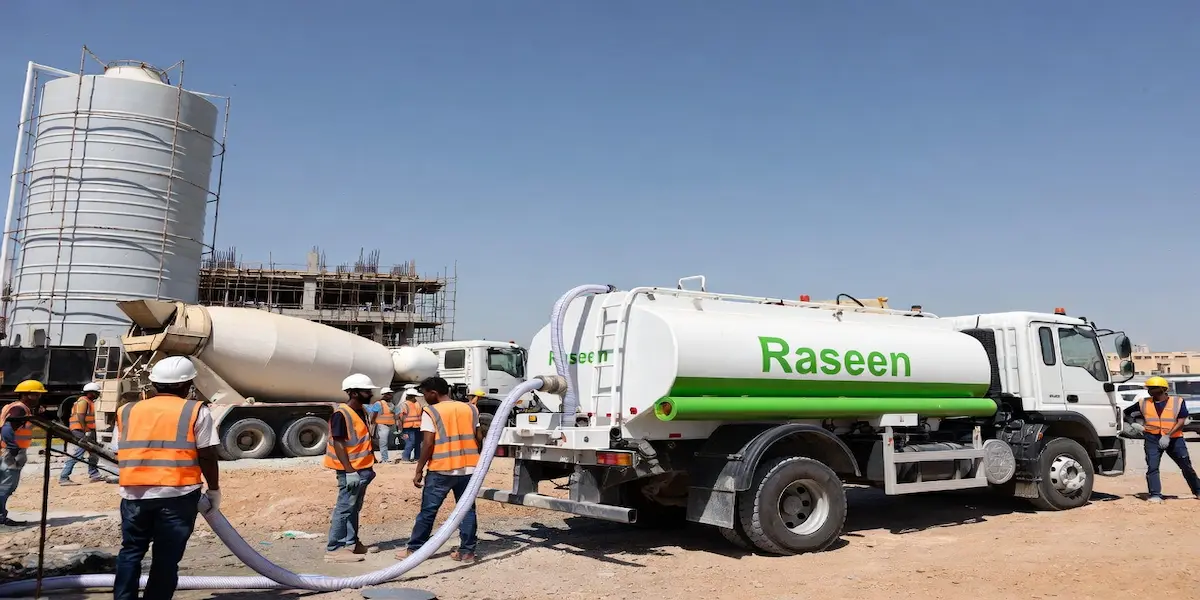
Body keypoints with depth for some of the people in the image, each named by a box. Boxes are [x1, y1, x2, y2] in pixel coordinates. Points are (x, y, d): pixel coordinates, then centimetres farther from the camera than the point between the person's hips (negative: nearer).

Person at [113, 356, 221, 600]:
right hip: (178, 494, -3)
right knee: (166, 557, 5)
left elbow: (120, 454, 17)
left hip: (134, 493, 4)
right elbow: (207, 456, -2)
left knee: (131, 551, 18)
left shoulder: (127, 411, 14)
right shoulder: (196, 411, 1)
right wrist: (214, 490, 10)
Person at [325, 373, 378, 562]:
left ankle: (351, 543, 24)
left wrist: (369, 466, 20)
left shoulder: (362, 410, 11)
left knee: (355, 508, 15)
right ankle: (334, 549, -3)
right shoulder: (341, 414, -17)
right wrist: (349, 470, -23)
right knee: (345, 508, -7)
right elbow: (338, 444, -20)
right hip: (351, 470, -9)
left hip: (363, 469, 9)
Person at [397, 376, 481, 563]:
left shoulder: (431, 412, -7)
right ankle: (467, 551, 9)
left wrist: (419, 471, -4)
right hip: (468, 468, 4)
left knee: (428, 511, 7)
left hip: (441, 470, -4)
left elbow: (428, 444, -11)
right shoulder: (470, 409, 8)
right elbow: (478, 439, 11)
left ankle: (414, 549, 16)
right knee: (467, 510, 9)